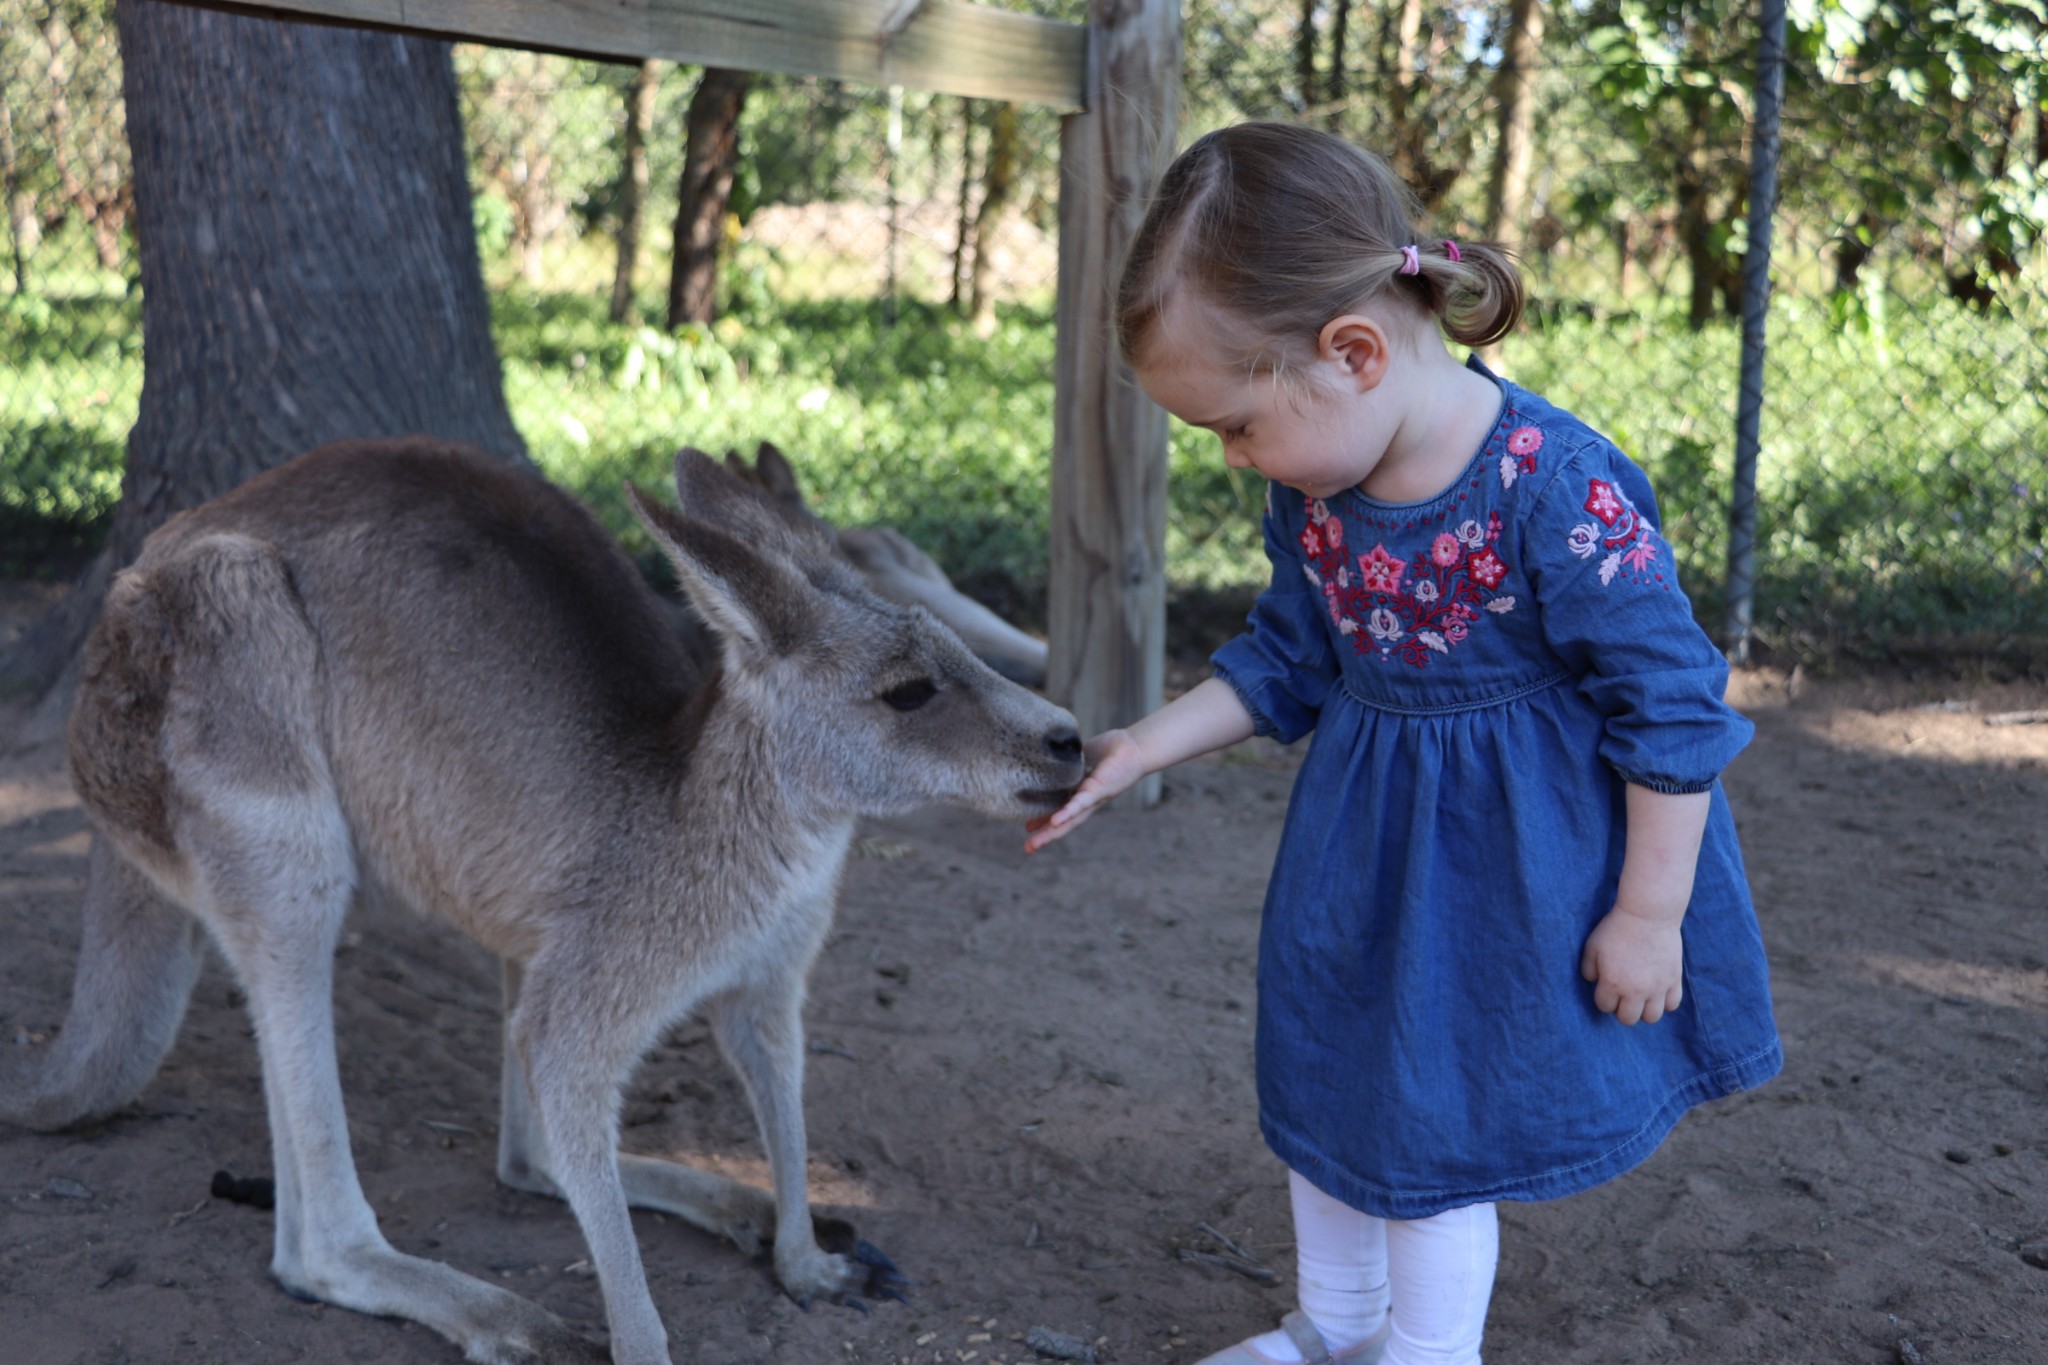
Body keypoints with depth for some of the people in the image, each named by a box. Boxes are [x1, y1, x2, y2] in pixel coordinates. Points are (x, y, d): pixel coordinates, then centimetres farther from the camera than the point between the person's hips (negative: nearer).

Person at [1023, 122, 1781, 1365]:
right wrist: (1143, 748, -3)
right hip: (1361, 841, 7)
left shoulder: (1559, 491, -30)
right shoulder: (1310, 491, -8)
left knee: (1436, 1125, 4)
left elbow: (1675, 703, -21)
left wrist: (1650, 914, -15)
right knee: (1326, 1081, 19)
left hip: (1515, 855, -7)